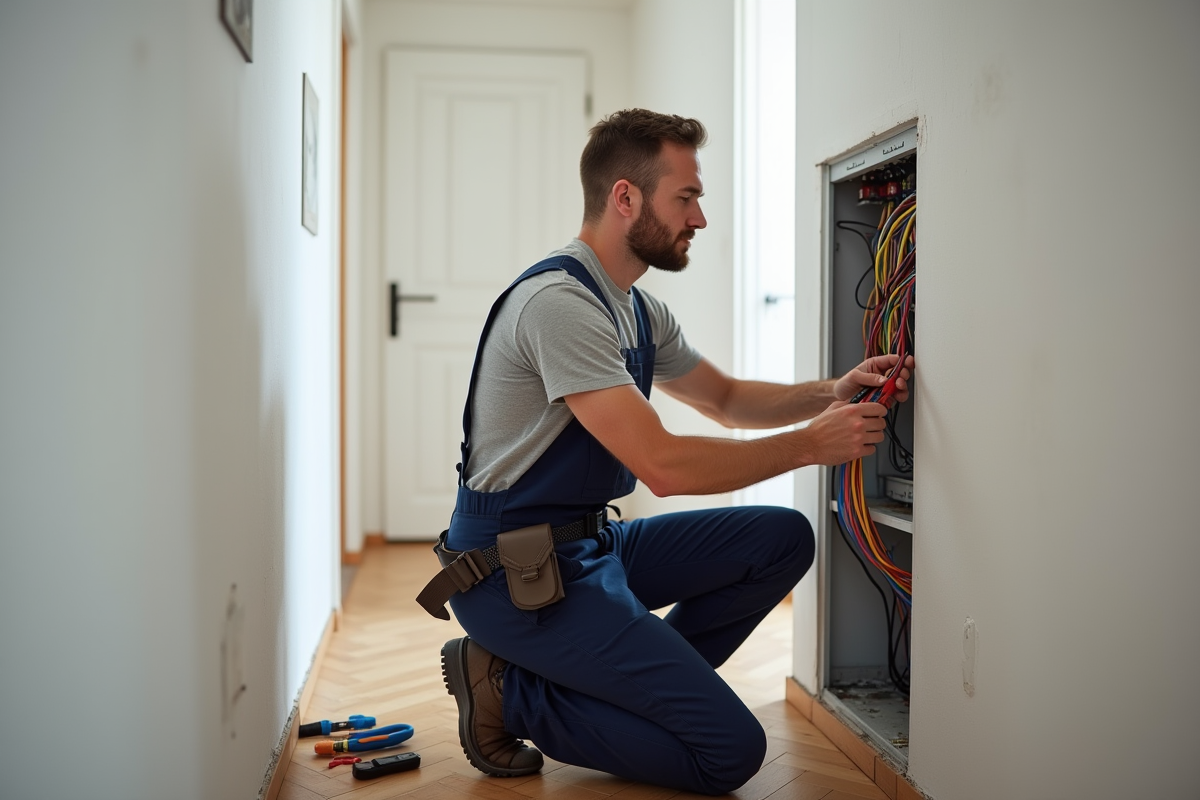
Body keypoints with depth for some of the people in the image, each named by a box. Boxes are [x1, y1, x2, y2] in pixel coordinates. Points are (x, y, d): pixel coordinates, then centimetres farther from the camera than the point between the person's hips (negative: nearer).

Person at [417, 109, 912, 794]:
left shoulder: (638, 311, 10)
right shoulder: (560, 301, -21)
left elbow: (727, 399, 21)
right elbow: (665, 466, -26)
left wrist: (830, 392, 3)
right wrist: (812, 443, -17)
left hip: (588, 542, 10)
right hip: (517, 571, -10)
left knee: (783, 539, 2)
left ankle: (643, 684, 4)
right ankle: (511, 692, -2)